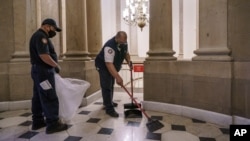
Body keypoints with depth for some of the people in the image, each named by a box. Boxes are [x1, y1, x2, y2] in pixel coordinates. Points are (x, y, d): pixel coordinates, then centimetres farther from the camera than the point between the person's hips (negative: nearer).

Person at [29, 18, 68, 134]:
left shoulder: (40, 36, 19)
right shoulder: (41, 36, -15)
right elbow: (44, 56, -26)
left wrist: (53, 66, 11)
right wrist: (56, 65, -14)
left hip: (40, 70, 11)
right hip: (43, 71, -11)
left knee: (38, 97, 14)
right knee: (50, 98, -7)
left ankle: (37, 122, 24)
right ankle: (53, 124, -1)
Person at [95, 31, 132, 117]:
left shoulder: (124, 43, -13)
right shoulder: (110, 46, -37)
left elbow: (126, 53, 7)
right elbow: (109, 64, -43)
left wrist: (129, 62, -10)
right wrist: (118, 77, -48)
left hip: (113, 66, 8)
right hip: (103, 66, -8)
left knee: (111, 85, 19)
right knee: (106, 86, -13)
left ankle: (109, 102, 37)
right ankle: (109, 108, -7)